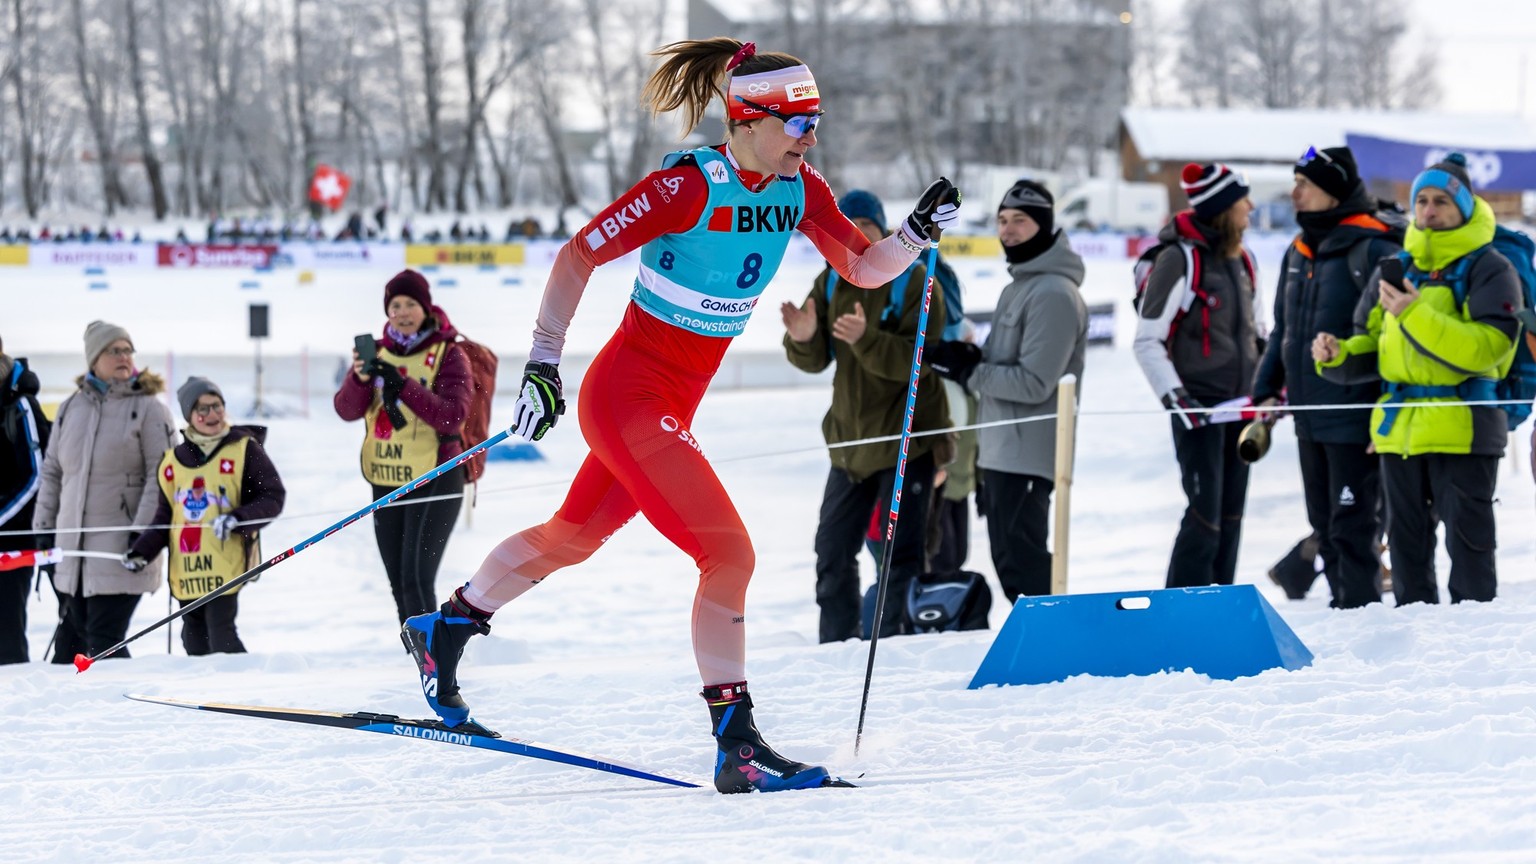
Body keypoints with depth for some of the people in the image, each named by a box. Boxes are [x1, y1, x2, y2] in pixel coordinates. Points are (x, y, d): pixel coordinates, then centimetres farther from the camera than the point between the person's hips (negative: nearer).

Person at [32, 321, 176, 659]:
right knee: (71, 635, 7)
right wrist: (43, 528, 13)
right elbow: (52, 471, 19)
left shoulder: (147, 408, -2)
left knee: (103, 641, -10)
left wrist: (143, 531, -16)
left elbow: (162, 476, -7)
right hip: (73, 542, 5)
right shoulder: (71, 407, 13)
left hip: (119, 542, -5)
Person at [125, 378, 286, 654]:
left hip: (225, 566, -5)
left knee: (221, 638, -14)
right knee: (195, 641, 4)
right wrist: (142, 551, 8)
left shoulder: (244, 450, 2)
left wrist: (237, 520, -15)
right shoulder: (173, 460, 14)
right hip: (186, 572, 5)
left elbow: (274, 497, 0)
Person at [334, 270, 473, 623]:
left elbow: (452, 417, -19)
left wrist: (402, 386, -29)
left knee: (416, 579, -17)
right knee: (399, 584, 11)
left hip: (434, 481, -6)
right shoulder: (378, 352, 8)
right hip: (386, 483, 6)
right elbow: (346, 410, -2)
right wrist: (360, 379, -23)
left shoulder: (449, 355, -6)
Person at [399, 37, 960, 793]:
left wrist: (919, 232, -16)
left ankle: (444, 631, 44)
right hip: (630, 396, -9)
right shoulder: (688, 186, -21)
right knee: (729, 552, -16)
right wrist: (542, 365, -19)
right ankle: (737, 745, -15)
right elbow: (577, 255, -16)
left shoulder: (798, 190, 0)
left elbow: (866, 269, 5)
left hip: (675, 405, 9)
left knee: (572, 538, 24)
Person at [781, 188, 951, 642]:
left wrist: (865, 339, -35)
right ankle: (837, 644, 21)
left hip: (906, 439, -6)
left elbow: (917, 359, -21)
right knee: (833, 549, 11)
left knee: (901, 553, -6)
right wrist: (803, 339, -21)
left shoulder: (914, 282, -10)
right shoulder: (831, 282, 6)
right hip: (850, 438, 6)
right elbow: (814, 361, 2)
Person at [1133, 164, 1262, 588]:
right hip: (1199, 407, -8)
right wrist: (1173, 396, -19)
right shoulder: (1180, 260, -13)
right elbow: (1147, 341, -12)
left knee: (1231, 514, 9)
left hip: (1239, 405, 8)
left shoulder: (1240, 259, 11)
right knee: (1205, 514, -12)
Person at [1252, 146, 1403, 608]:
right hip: (1309, 419, 8)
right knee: (1324, 524, 13)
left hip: (1354, 419, -8)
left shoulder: (1372, 250, -13)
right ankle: (1341, 602, 21)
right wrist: (1266, 392, 14)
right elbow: (1283, 331, 22)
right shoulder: (1299, 253, 13)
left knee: (1351, 526, -5)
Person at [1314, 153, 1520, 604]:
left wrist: (1415, 316, -24)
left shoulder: (1489, 270, -5)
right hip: (1398, 427, 6)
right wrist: (1338, 355, -2)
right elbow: (1371, 345, 21)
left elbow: (1490, 346, -19)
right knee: (1407, 541, 12)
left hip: (1461, 428, -6)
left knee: (1468, 541, -4)